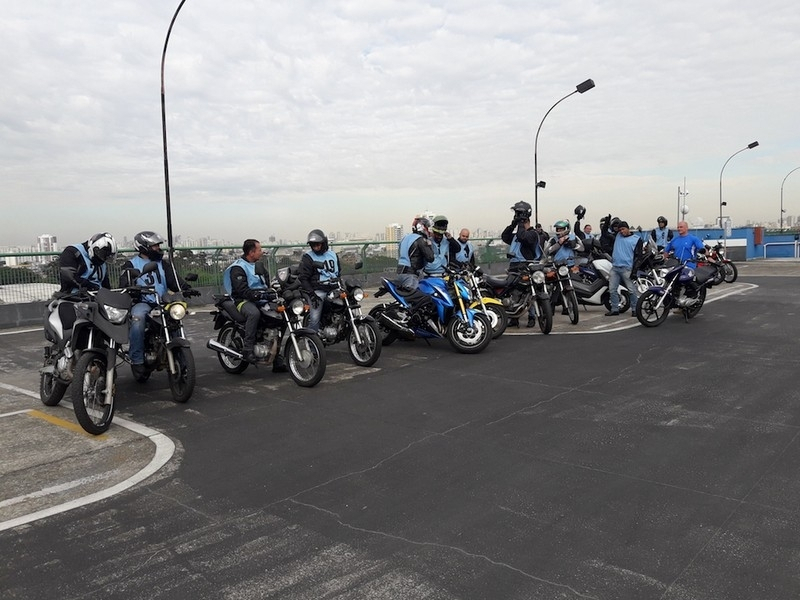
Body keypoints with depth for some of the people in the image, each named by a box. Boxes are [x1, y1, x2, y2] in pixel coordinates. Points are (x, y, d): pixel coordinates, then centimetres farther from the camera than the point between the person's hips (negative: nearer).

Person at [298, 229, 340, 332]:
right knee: (314, 320, -15)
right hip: (318, 291, -4)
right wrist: (311, 293, -13)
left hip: (333, 289, 5)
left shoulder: (333, 255, 16)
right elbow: (303, 278, -5)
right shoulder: (308, 257, 0)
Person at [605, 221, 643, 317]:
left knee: (631, 290, -3)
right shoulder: (617, 235, 14)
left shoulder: (637, 239, 1)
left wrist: (634, 271, -12)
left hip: (627, 269, -5)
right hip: (614, 267, 5)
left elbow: (637, 256, -5)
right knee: (612, 289, 4)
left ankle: (634, 309, 6)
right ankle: (614, 309, 12)